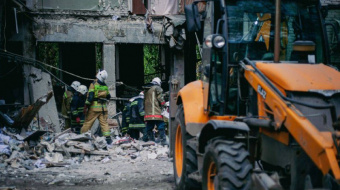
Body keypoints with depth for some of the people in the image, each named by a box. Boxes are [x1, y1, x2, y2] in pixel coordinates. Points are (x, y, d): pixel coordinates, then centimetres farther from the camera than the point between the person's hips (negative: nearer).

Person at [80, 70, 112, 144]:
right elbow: (108, 97, 16)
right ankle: (108, 138, -4)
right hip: (103, 107, 4)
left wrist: (86, 106, -11)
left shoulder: (93, 84, -9)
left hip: (94, 107, -4)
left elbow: (90, 96, -15)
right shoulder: (105, 86, 6)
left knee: (88, 122, 4)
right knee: (104, 123, 4)